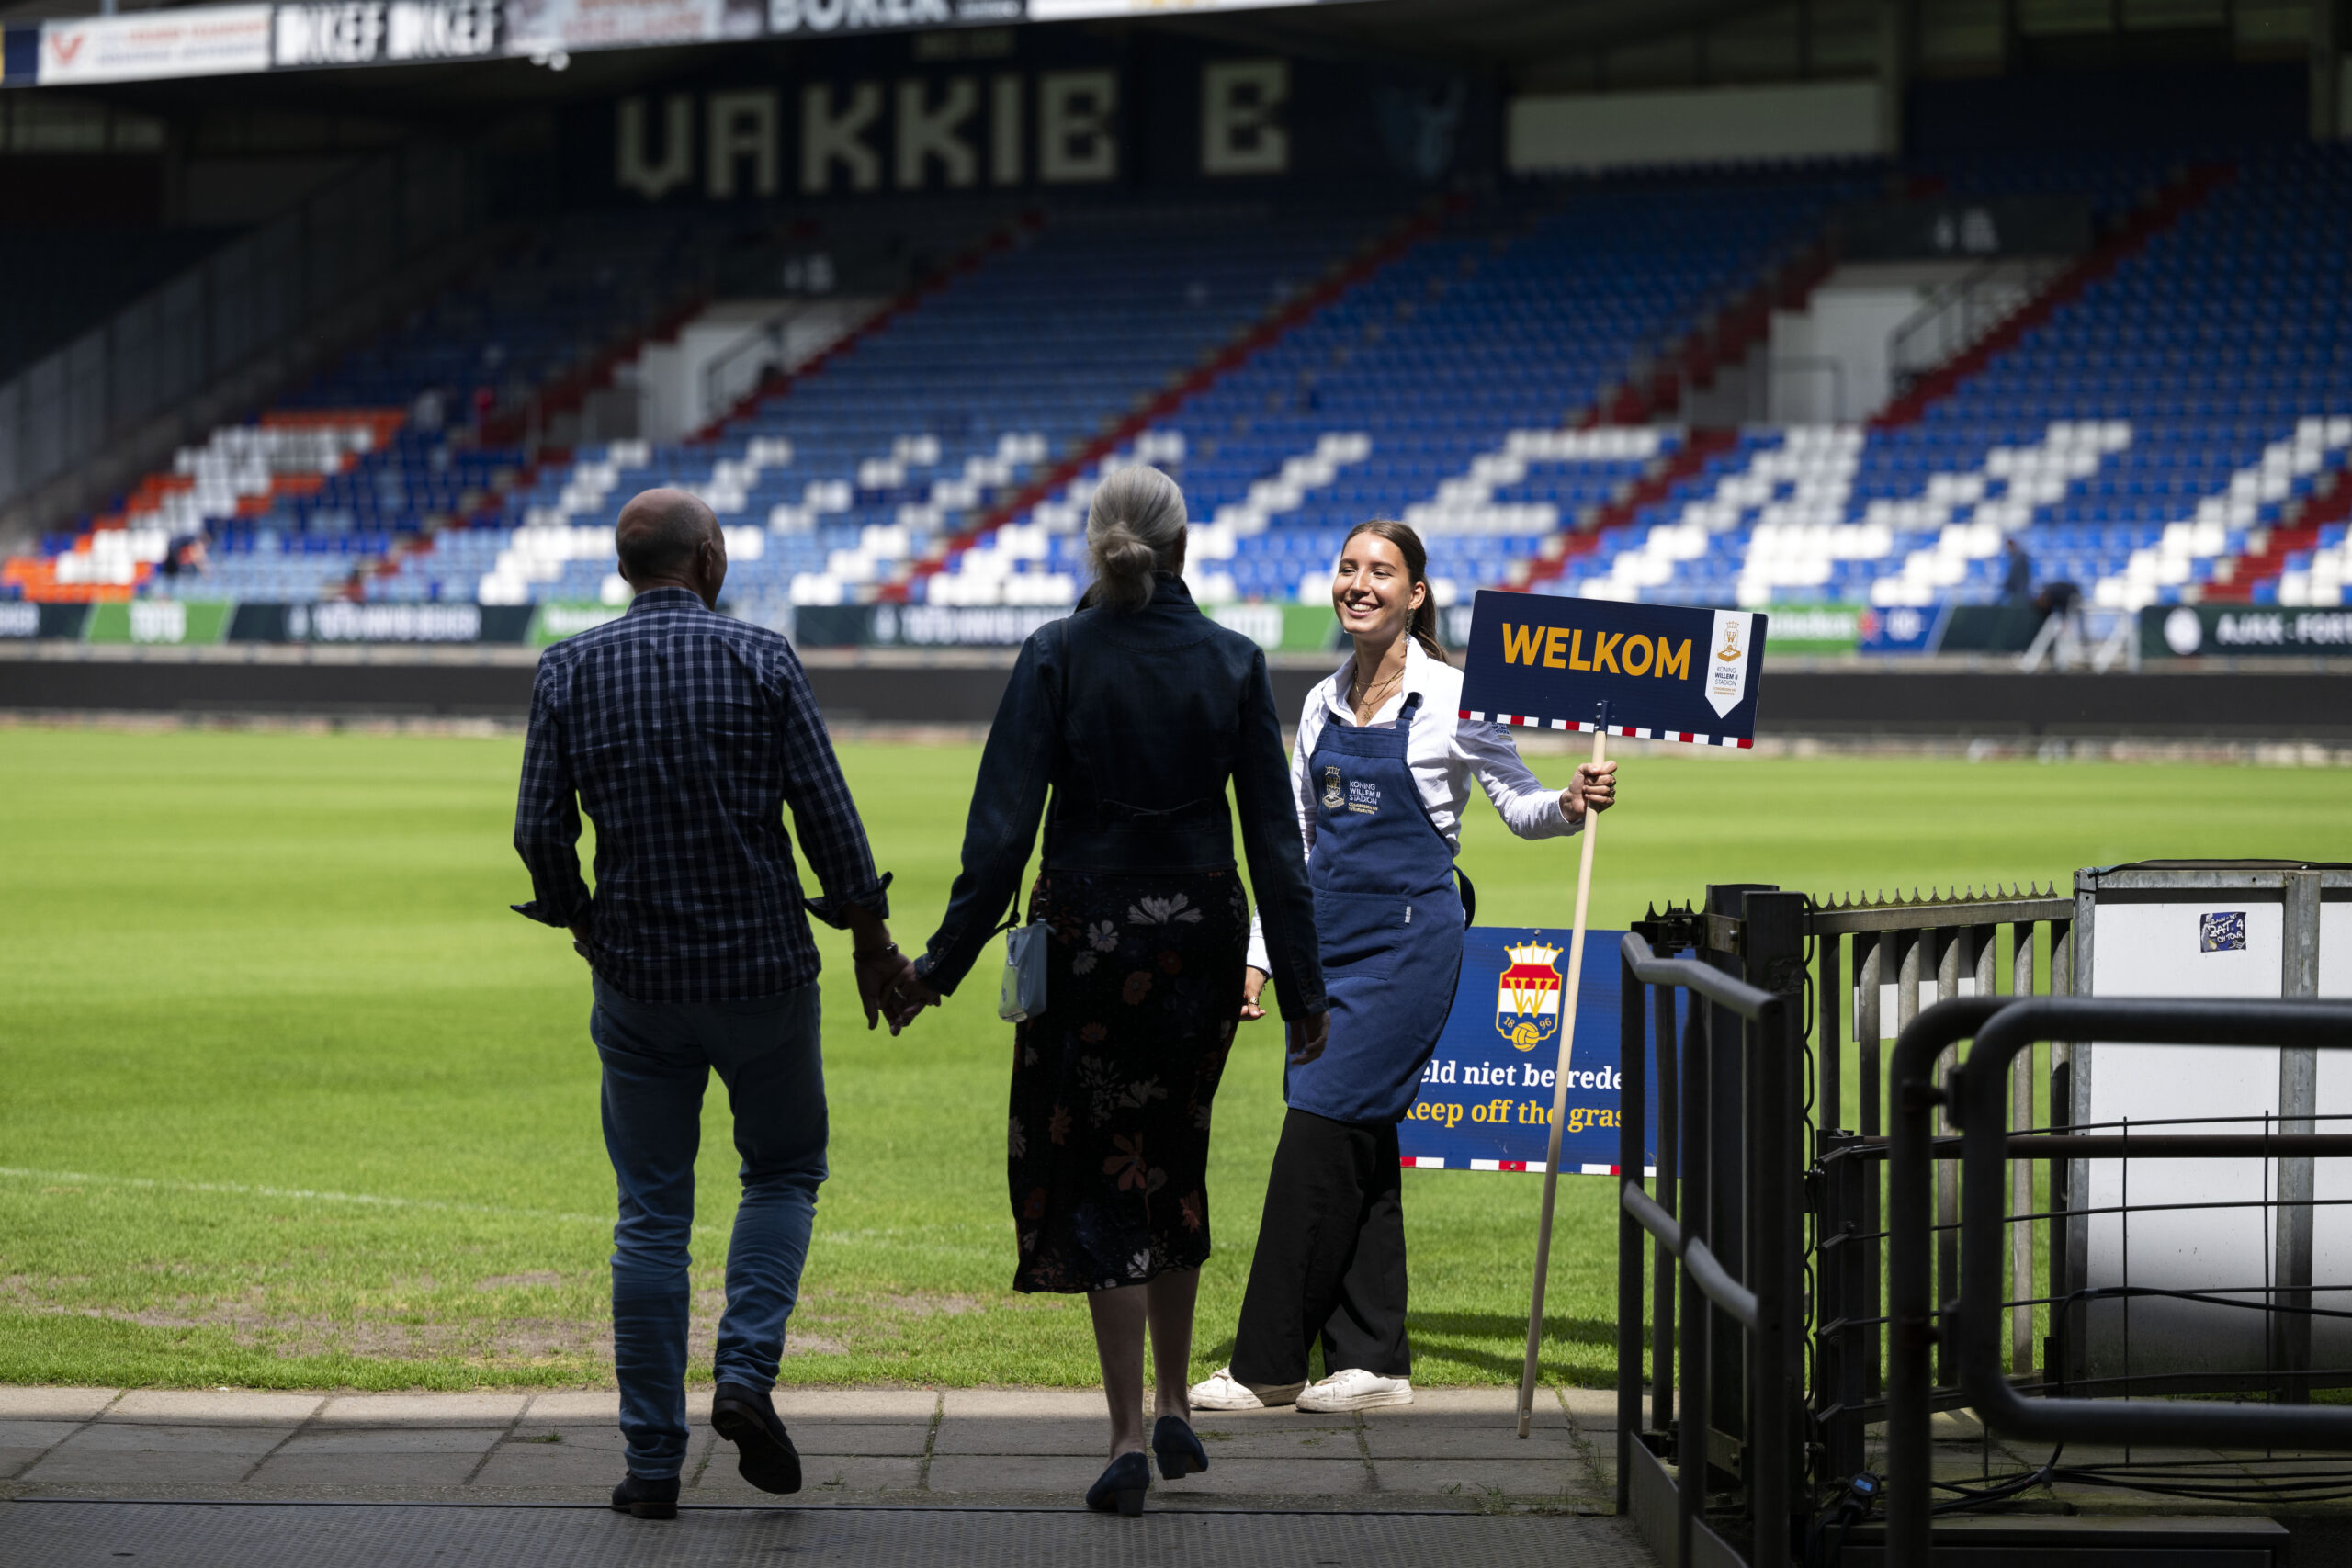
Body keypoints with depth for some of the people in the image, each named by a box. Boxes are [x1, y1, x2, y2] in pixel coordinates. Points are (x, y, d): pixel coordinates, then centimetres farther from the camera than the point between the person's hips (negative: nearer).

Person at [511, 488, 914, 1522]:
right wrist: (871, 943, 5)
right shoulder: (758, 660, -6)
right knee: (784, 1171, 19)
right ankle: (746, 1372, -2)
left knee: (652, 1213, 9)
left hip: (637, 977, 2)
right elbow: (827, 817, -7)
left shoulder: (569, 671, -1)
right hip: (763, 968, -1)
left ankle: (653, 1462, 7)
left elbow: (540, 833, -2)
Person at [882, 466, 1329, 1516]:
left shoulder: (1057, 659, -9)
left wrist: (946, 960, -7)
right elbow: (1274, 836, -1)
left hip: (1088, 940, -3)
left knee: (1100, 1180, 3)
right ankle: (1174, 1409, 24)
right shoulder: (1231, 663, -2)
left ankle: (1129, 1438, -3)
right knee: (1173, 1164, 20)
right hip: (1201, 940, 3)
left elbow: (1004, 824, -12)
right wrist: (1300, 985, 4)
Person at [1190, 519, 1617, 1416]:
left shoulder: (1451, 697, -6)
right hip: (1330, 935, 6)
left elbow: (1518, 806, 2)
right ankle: (1372, 1361, 11)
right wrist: (1263, 956, 13)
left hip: (1409, 936, -6)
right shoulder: (1325, 703, 11)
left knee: (1323, 1135, -10)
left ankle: (1268, 1365, -7)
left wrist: (1573, 804, -20)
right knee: (1360, 1154, 6)